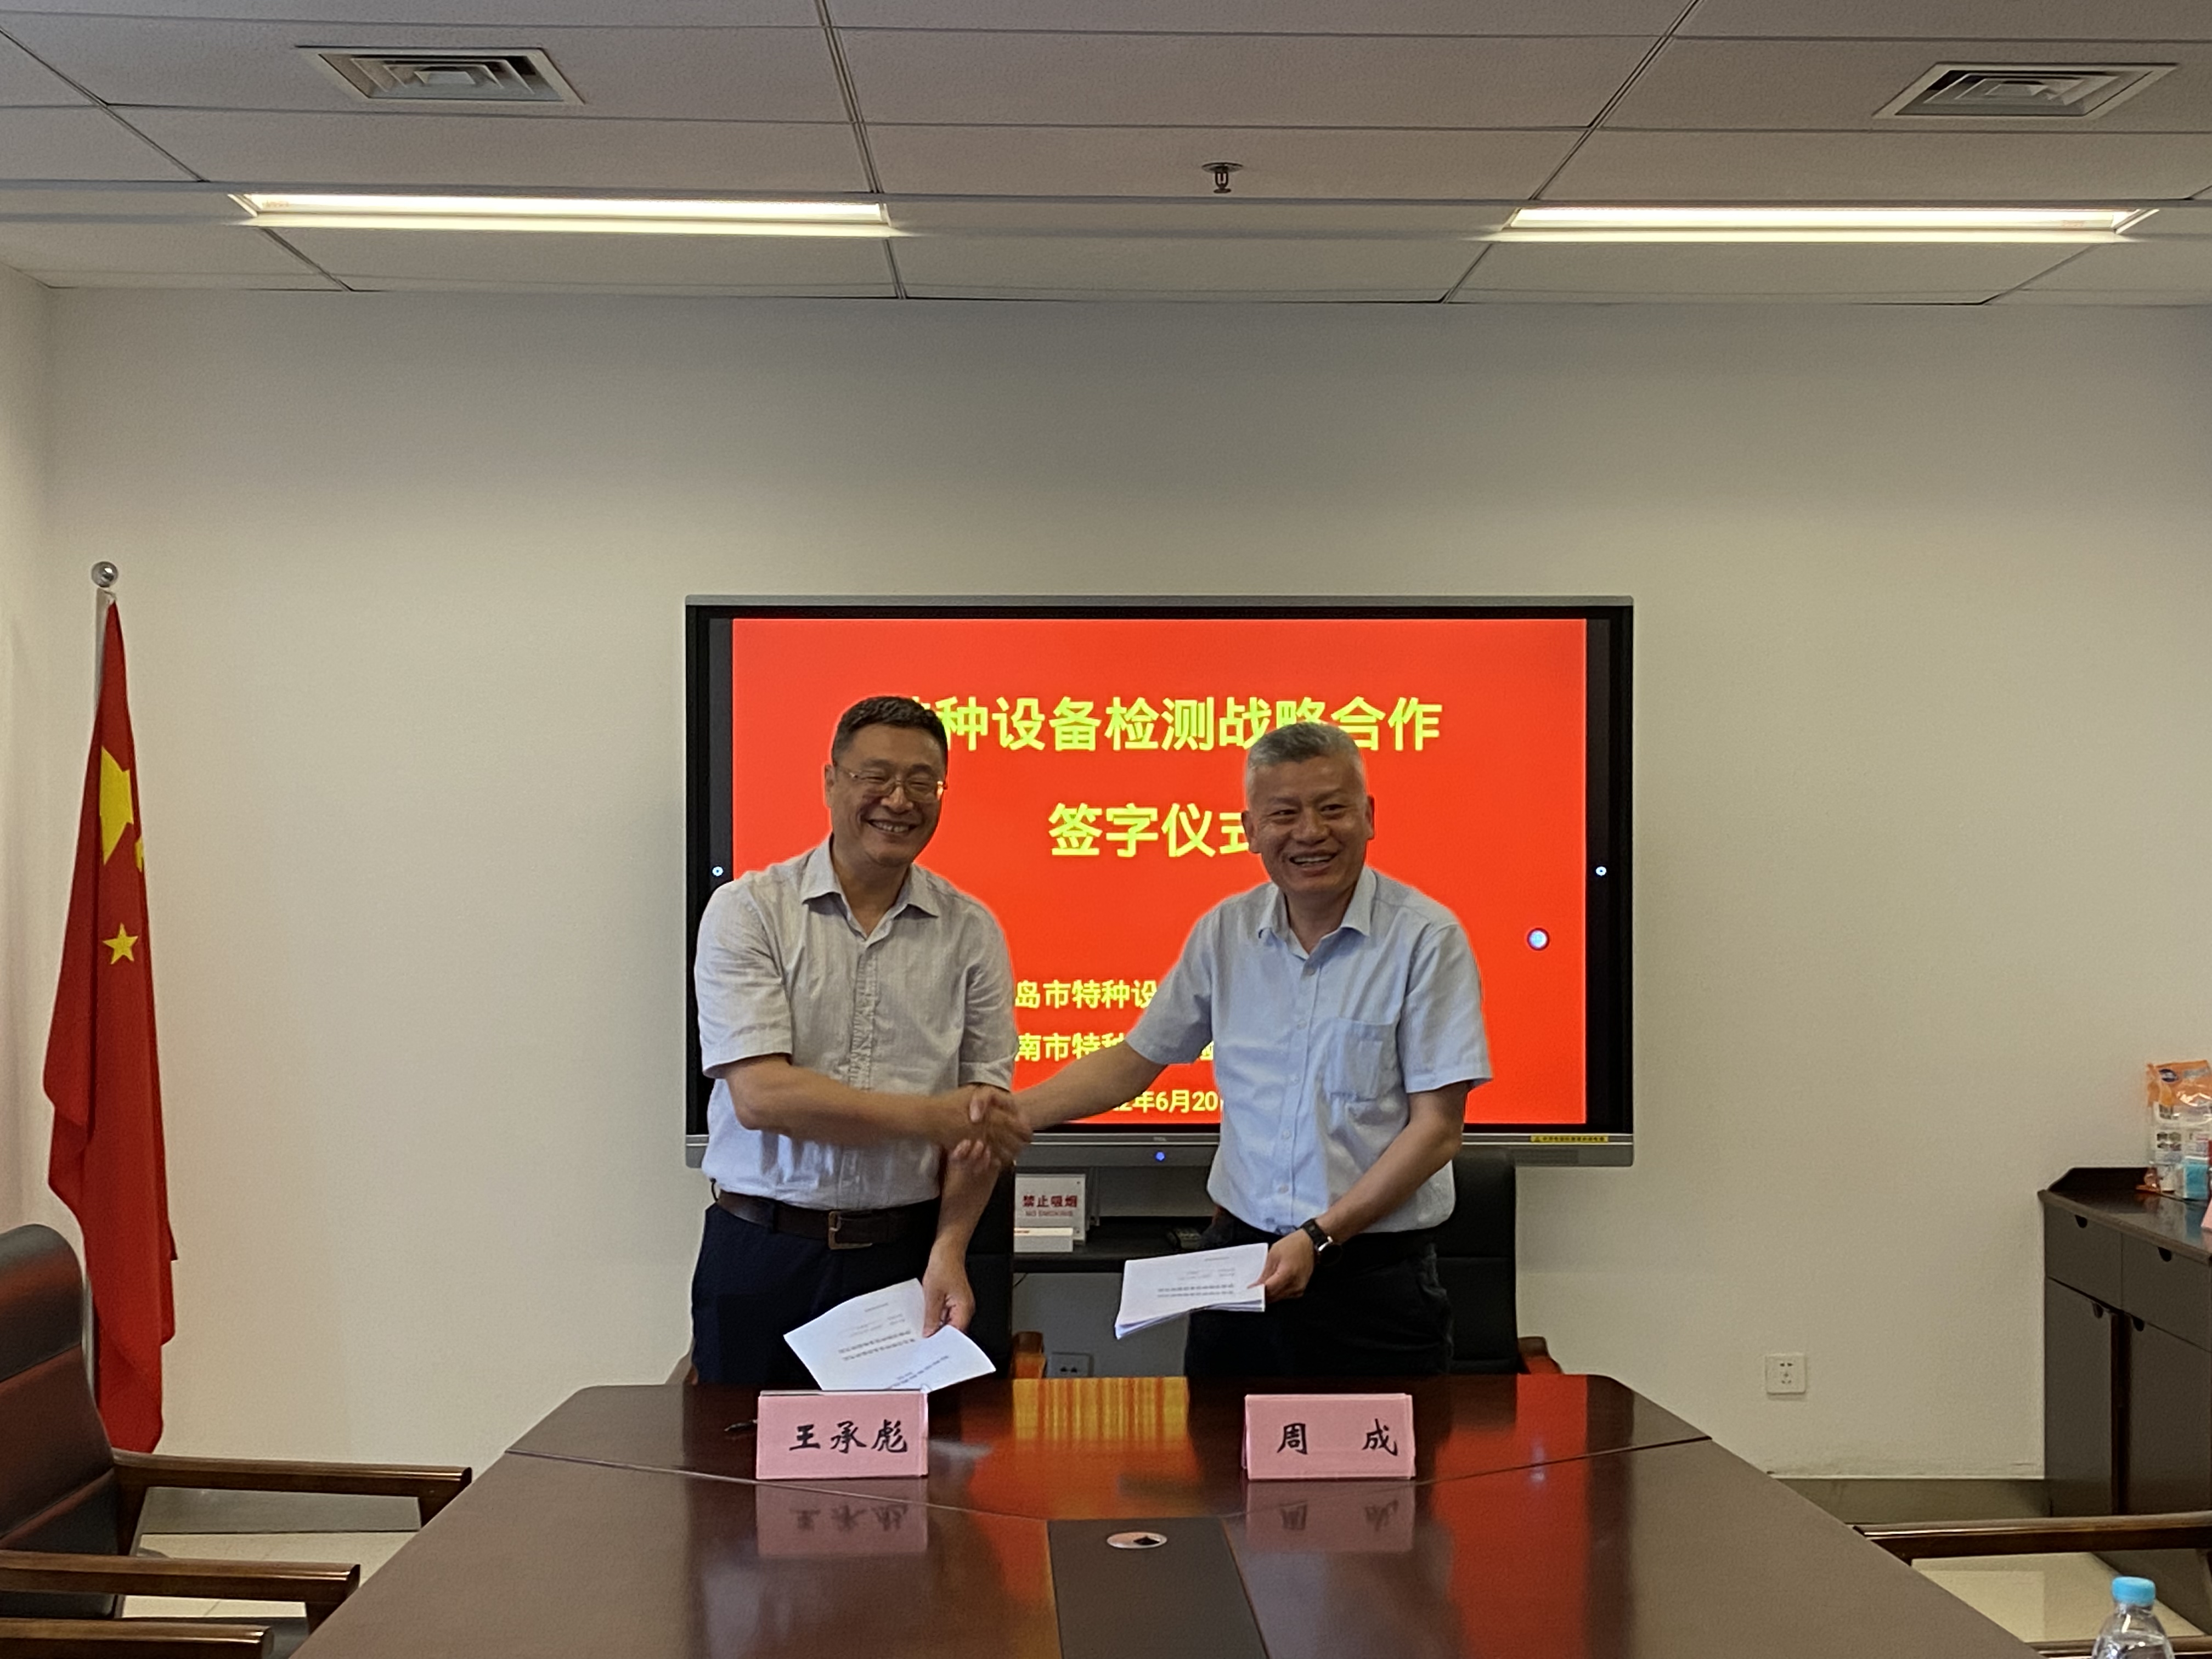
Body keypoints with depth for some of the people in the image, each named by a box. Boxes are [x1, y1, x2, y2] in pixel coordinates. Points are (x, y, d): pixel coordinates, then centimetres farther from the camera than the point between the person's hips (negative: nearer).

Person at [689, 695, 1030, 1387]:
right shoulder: (748, 910, -3)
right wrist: (928, 1115, -14)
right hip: (764, 1253, -1)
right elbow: (759, 1094, -13)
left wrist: (949, 1249, -14)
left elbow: (983, 1119, 1)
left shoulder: (972, 932, 4)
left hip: (908, 1253, 2)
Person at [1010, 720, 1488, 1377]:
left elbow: (1437, 1127, -10)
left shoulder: (1426, 938, -9)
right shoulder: (1224, 932, 5)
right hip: (1240, 1262, 4)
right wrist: (1008, 1114, -2)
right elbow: (1135, 1060, 13)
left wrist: (1320, 1236, -17)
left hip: (1372, 1277, -4)